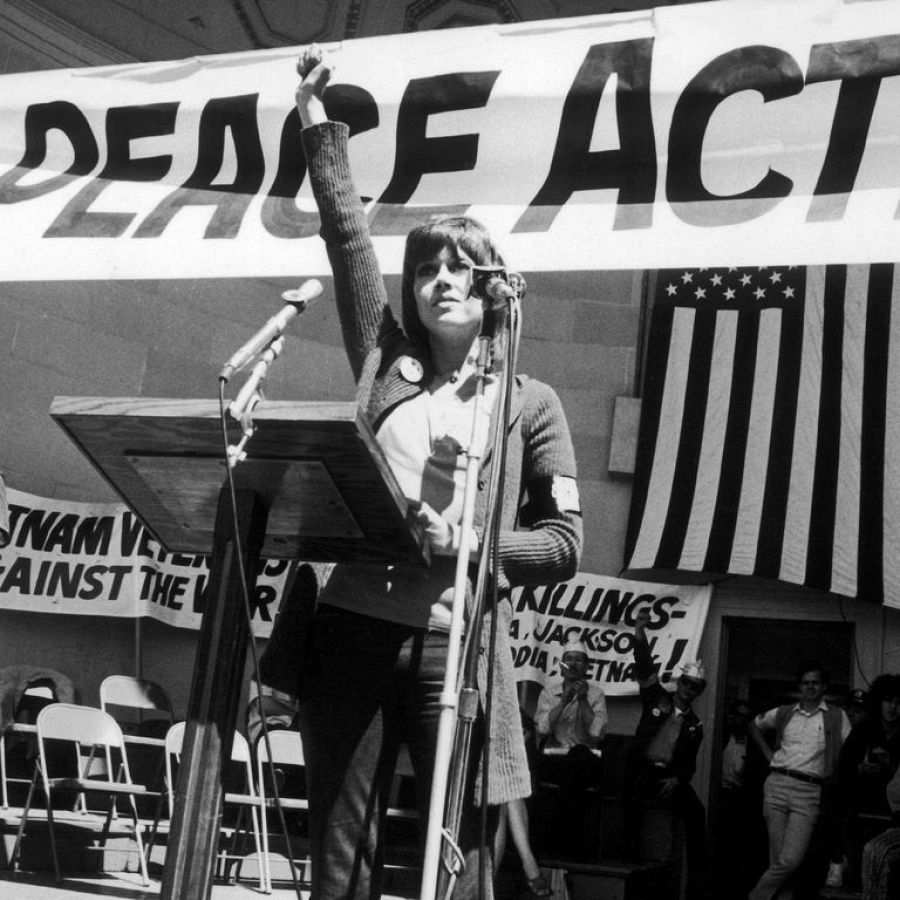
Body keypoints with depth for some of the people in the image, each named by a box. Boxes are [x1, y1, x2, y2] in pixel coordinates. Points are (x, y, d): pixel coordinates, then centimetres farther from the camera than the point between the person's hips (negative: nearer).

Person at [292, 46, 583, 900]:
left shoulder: (530, 402, 9)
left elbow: (564, 542, 5)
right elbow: (347, 235, 13)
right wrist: (316, 118, 14)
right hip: (351, 629, 3)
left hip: (455, 643, -2)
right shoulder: (386, 365, 15)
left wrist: (468, 544, -9)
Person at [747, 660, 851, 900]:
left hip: (809, 792, -2)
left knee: (791, 860, -12)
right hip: (777, 784, 2)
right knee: (778, 860, 0)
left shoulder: (837, 716, 7)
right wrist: (769, 754, 17)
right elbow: (754, 726, 29)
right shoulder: (783, 713, 13)